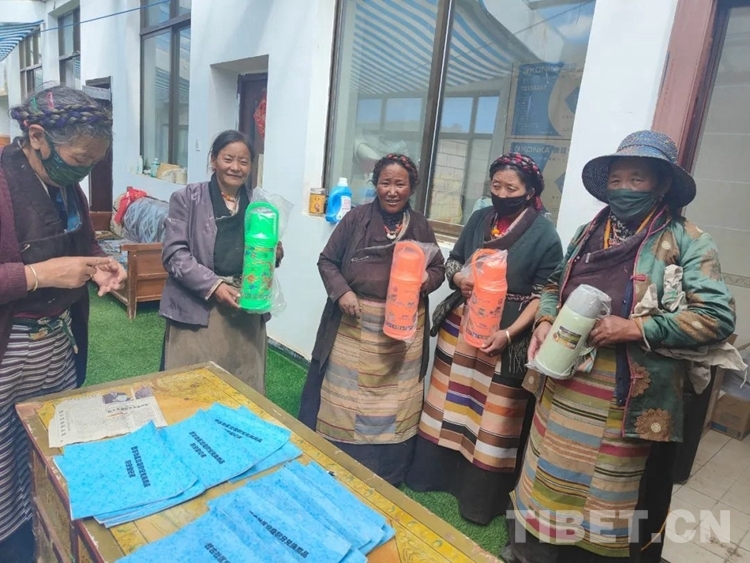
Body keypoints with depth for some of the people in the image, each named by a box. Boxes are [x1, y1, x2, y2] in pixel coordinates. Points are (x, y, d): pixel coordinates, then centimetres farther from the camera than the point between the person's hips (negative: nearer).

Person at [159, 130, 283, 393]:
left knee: (244, 389, 12)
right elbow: (174, 254, -7)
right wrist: (213, 285, -18)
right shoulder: (187, 198, 0)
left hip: (247, 309, 3)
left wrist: (275, 254, -5)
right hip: (197, 308, -3)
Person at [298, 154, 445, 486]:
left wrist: (427, 279, -12)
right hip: (354, 325, -2)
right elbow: (327, 261, 1)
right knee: (344, 395, 10)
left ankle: (385, 479, 31)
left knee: (394, 401, 12)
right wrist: (341, 292, -16)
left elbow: (438, 268, 12)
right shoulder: (356, 218, -3)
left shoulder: (420, 226, 5)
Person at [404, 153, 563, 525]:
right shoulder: (480, 219, 5)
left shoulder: (545, 235, -10)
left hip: (508, 335, -5)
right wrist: (458, 279, -10)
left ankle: (480, 498, 25)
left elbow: (542, 296, -11)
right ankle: (432, 474, 36)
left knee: (492, 415, 7)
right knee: (448, 402, 16)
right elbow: (453, 260, 13)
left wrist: (508, 333, -22)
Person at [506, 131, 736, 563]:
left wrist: (636, 328, -21)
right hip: (565, 386, 5)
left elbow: (717, 317, -13)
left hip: (629, 397, -5)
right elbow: (555, 286, 20)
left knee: (616, 496, 13)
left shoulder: (687, 241, -6)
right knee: (551, 480, 19)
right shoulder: (588, 233, 10)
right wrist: (545, 322, 0)